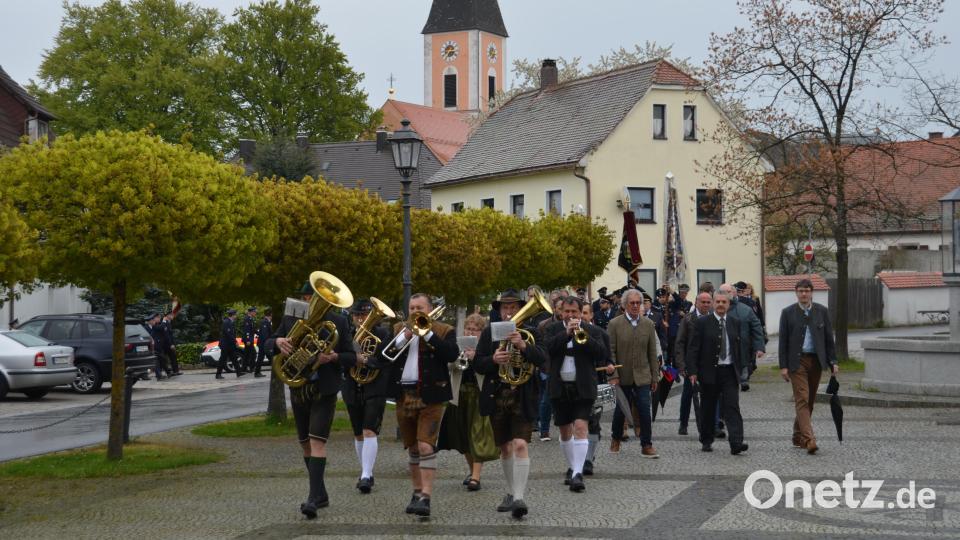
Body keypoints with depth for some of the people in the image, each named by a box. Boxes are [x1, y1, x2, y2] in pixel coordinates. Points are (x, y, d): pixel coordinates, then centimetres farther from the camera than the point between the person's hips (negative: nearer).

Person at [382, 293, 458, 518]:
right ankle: (417, 492, 24)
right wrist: (404, 337, -12)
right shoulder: (398, 329, 13)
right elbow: (384, 354, 0)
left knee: (426, 446, -14)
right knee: (412, 448, 13)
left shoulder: (444, 331, 3)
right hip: (404, 396, 4)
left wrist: (427, 333, -16)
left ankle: (426, 497, -17)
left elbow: (452, 354, -15)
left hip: (430, 396, -4)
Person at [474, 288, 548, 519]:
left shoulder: (531, 332, 3)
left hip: (523, 398, -3)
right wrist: (493, 359, -19)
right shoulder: (489, 333, 8)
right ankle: (511, 493, 28)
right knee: (505, 448, 13)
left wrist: (523, 346, -30)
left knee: (520, 444, -16)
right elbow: (477, 364, 1)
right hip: (497, 397, 3)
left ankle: (519, 497, -18)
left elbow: (542, 359, -13)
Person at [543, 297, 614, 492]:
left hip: (583, 388, -3)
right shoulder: (553, 330, 7)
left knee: (580, 428, -15)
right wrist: (566, 332, -19)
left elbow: (601, 353, -10)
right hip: (560, 388, 3)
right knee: (565, 431, 13)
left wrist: (582, 335, -19)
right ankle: (572, 467, 30)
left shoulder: (592, 331, 4)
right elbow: (548, 347, -11)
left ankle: (578, 473, -19)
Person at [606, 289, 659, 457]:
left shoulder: (648, 324, 5)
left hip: (642, 376, 1)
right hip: (622, 376, -1)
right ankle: (616, 439, 32)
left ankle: (647, 446, -1)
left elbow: (652, 353, 7)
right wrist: (613, 375, -10)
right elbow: (610, 352, -4)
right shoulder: (615, 324, -3)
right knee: (621, 410, 10)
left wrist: (655, 377, 5)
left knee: (644, 410, -8)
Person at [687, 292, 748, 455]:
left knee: (732, 407, -9)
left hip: (729, 371, 2)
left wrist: (739, 370, 11)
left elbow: (739, 348, 14)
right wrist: (692, 371, -12)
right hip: (709, 372, -2)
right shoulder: (702, 323, -2)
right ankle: (706, 441, 23)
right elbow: (693, 349, -5)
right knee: (708, 409, 9)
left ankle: (736, 443, -15)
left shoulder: (735, 323, 8)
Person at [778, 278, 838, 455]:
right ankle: (809, 440, -19)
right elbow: (783, 341, 0)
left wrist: (833, 361, 1)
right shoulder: (788, 313, 0)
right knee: (802, 399, -12)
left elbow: (829, 338, 8)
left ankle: (798, 437, 23)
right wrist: (783, 366, -6)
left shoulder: (822, 311, 5)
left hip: (816, 361, 3)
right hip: (797, 361, -3)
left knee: (809, 401, 10)